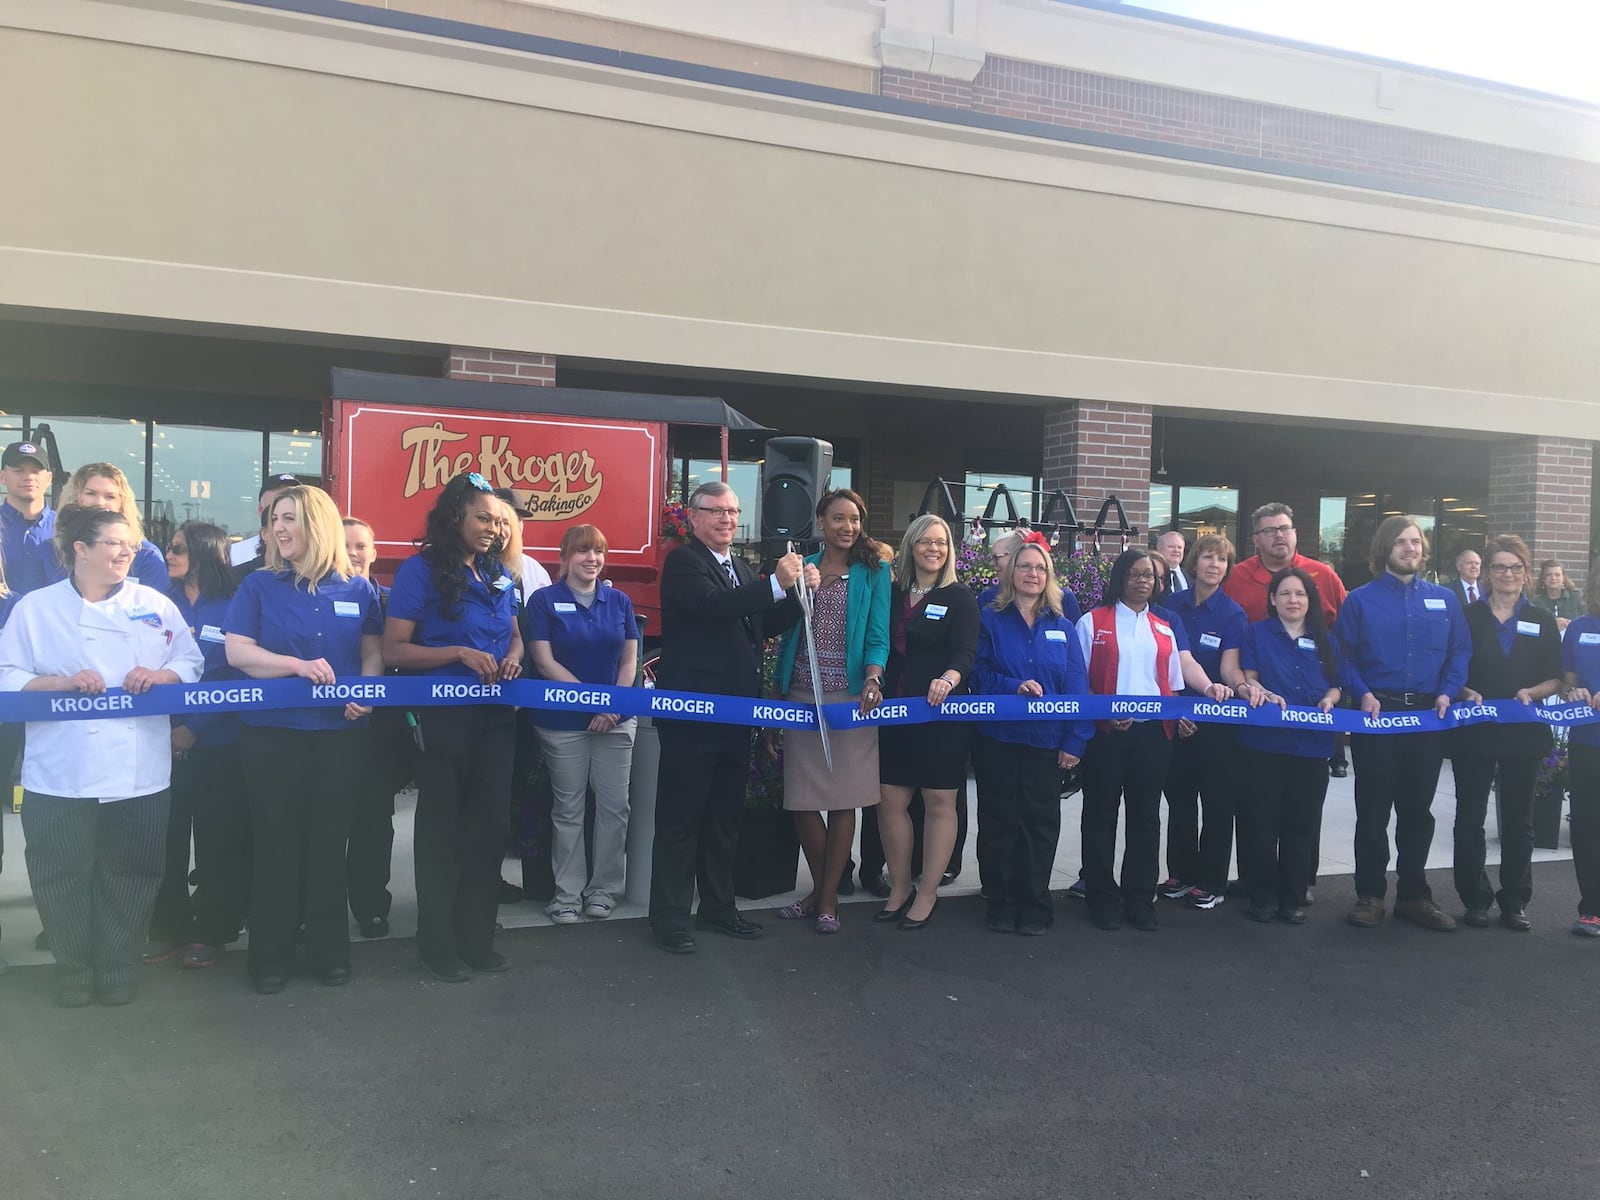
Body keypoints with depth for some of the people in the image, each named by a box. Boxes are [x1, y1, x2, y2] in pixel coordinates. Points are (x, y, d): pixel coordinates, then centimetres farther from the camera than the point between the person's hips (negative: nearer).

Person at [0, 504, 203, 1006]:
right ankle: (74, 969, 25)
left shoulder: (155, 605, 7)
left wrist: (161, 675, -13)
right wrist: (62, 683, -16)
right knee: (63, 876, 6)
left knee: (129, 875, 9)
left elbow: (191, 664, 7)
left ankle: (119, 966, 26)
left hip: (138, 773, 1)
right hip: (61, 776, -1)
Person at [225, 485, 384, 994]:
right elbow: (236, 650, -6)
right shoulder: (258, 585, 1)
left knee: (329, 841, 8)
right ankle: (271, 955, 17)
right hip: (272, 732, -1)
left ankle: (329, 949, 20)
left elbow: (373, 653, 9)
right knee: (275, 842, 5)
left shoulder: (357, 589, 5)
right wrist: (298, 666, -21)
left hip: (341, 733, 1)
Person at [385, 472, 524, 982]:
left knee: (490, 824, 11)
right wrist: (460, 654, -23)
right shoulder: (420, 571, -9)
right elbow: (394, 651, -13)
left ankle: (476, 936, 26)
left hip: (495, 715, 6)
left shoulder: (499, 575, 8)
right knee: (441, 828, 8)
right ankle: (437, 944, 21)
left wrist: (513, 657, -4)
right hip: (443, 715, -5)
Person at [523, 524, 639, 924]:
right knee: (569, 809, 5)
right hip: (563, 721, -3)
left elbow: (630, 660, 7)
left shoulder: (620, 601, 7)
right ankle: (568, 893, 14)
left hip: (616, 720, 3)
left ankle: (604, 888, 16)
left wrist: (614, 705, -9)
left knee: (614, 806, 4)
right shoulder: (544, 600, -2)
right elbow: (545, 662, -9)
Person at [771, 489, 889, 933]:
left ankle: (828, 898, 14)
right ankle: (818, 887, 22)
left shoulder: (874, 571, 2)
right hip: (801, 696, 3)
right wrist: (778, 692, 9)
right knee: (801, 800, 3)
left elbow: (878, 636, -3)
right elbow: (788, 634, 13)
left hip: (849, 696, -3)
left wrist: (873, 680, -21)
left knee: (842, 799, 0)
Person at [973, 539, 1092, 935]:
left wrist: (1075, 740, -6)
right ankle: (1002, 903, 18)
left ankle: (1035, 904, 18)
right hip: (998, 737, -1)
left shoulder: (1062, 628, 6)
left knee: (1041, 822, 6)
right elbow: (979, 673, -4)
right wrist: (1014, 687, -21)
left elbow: (1077, 687, 2)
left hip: (1046, 741, 1)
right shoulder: (991, 620, 2)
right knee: (999, 820, 6)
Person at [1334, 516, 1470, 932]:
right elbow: (1344, 656, -2)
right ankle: (1370, 895, 12)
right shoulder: (1360, 600, 1)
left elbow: (1459, 652, 7)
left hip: (1427, 716, 3)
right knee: (1372, 810, 2)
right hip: (1377, 714, -3)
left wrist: (1447, 692, -8)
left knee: (1418, 809, 11)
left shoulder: (1444, 599, 9)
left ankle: (1414, 894, 21)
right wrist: (1363, 694, -15)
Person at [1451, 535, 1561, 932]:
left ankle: (1515, 901, 19)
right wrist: (1467, 693, -15)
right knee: (1470, 817, 4)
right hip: (1474, 730, -1)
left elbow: (1555, 680, 5)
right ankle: (1475, 899, 15)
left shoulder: (1542, 621, 7)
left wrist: (1531, 693, -14)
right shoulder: (1468, 617, 2)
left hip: (1523, 731, 1)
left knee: (1518, 818, 8)